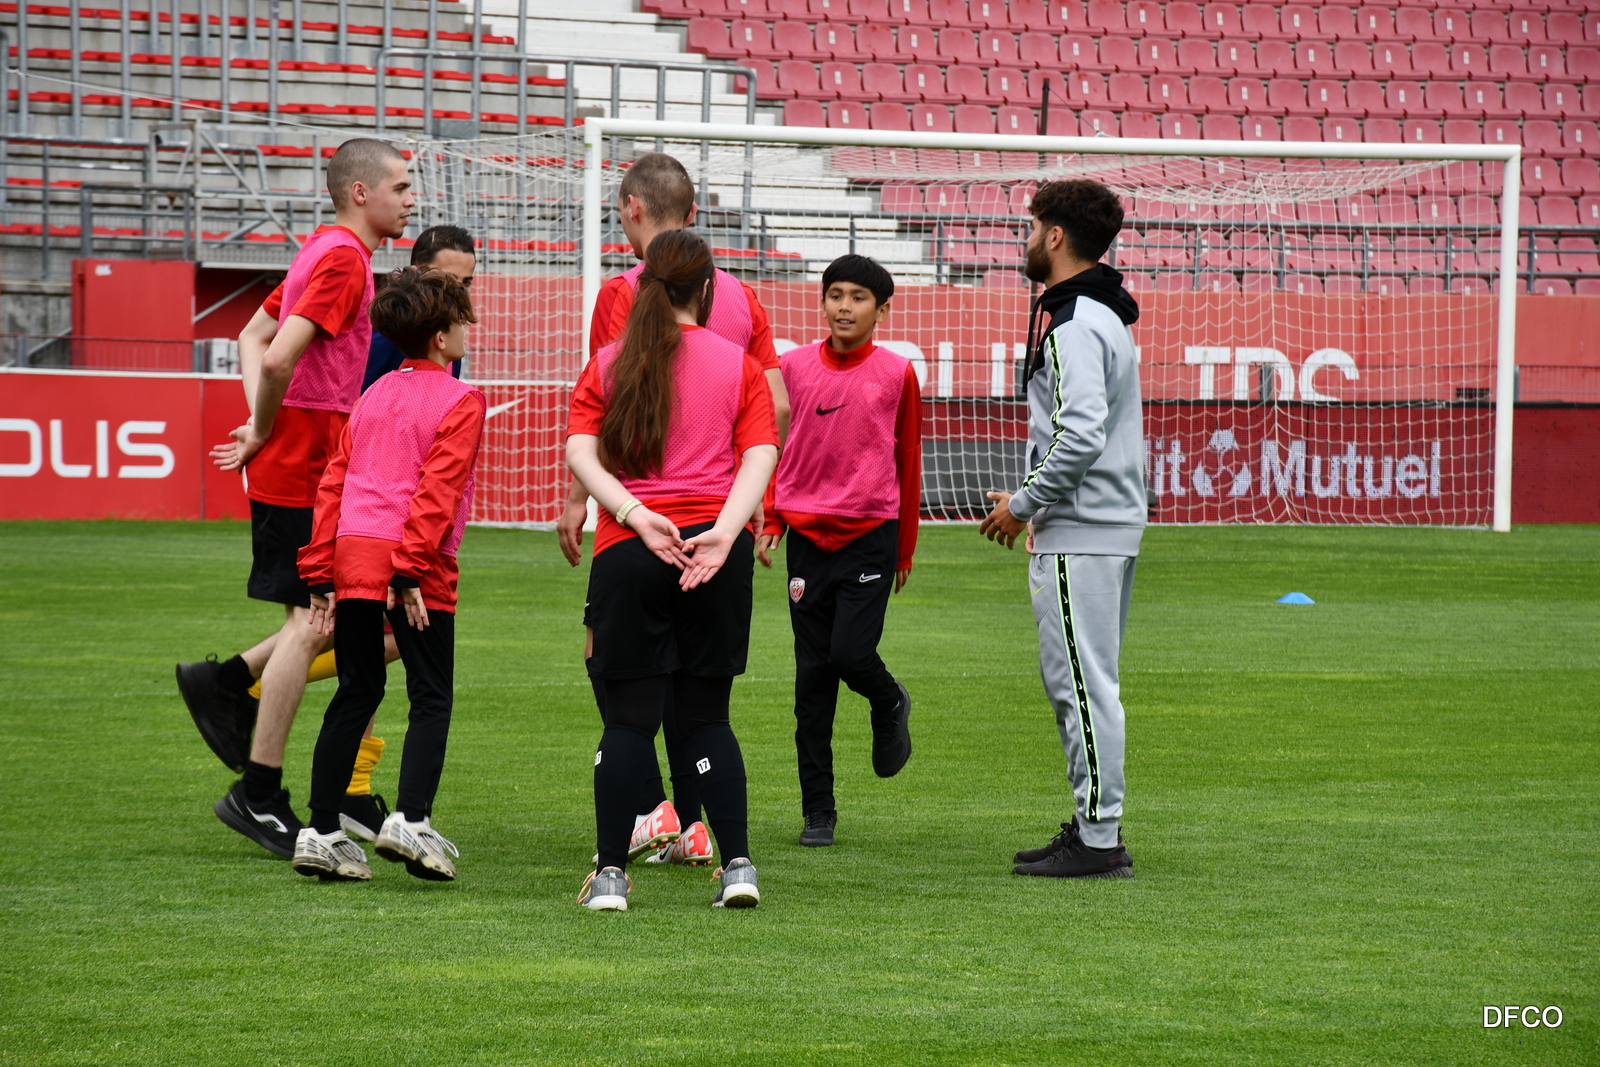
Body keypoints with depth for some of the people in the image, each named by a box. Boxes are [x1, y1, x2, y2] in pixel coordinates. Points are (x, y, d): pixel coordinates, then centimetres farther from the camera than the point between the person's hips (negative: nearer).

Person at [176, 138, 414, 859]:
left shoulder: (326, 252, 16)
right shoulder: (343, 260, -15)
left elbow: (254, 337, 24)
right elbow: (278, 356, -26)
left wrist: (263, 428, 12)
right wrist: (264, 433, -12)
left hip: (319, 466, 10)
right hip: (302, 468, -10)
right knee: (311, 621, -6)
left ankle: (225, 682, 13)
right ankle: (258, 795, -1)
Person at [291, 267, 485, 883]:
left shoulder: (375, 395, 18)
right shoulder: (460, 402, -2)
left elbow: (333, 484, 14)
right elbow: (437, 491, -13)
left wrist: (321, 574, 14)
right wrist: (412, 569, -16)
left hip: (352, 554, 6)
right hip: (411, 561, -6)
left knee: (356, 693, 13)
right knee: (431, 696, 1)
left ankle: (321, 832, 10)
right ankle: (410, 819, -14)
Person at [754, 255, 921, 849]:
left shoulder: (896, 375, 0)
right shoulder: (796, 367, 5)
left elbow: (908, 464, 7)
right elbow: (776, 448, 14)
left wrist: (904, 551, 10)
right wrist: (769, 521, 4)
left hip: (872, 536, -2)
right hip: (807, 535, 2)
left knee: (852, 653, -15)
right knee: (813, 673, 1)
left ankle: (890, 706, 22)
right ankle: (818, 812, 7)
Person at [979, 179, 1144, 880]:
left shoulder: (1075, 325, -16)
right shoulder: (1107, 317, 18)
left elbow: (1081, 437, -25)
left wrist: (1022, 505, -14)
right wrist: (1035, 505, 18)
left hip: (1080, 534, -11)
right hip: (1106, 525, 11)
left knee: (1083, 683, -8)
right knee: (1081, 683, 15)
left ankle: (1098, 840, -7)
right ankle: (1092, 828, 19)